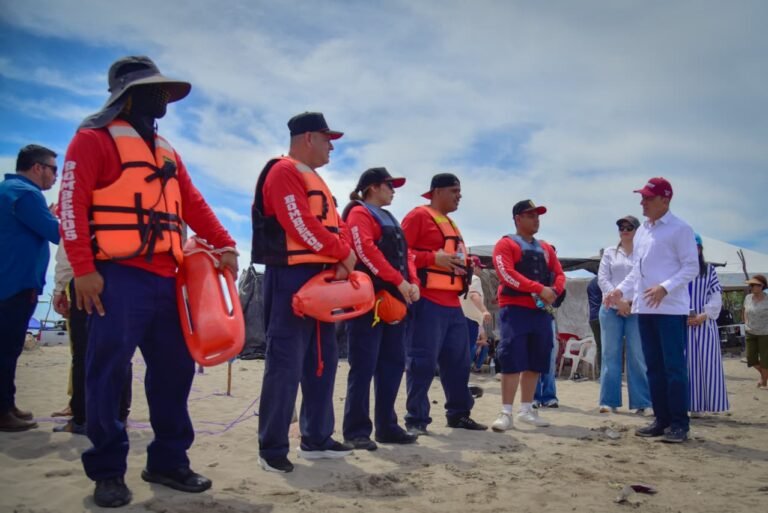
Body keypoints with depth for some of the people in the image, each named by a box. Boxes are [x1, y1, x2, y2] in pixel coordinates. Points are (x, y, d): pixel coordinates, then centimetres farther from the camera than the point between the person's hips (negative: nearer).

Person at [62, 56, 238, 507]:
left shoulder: (165, 150, 22)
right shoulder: (94, 139, 0)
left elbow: (192, 203, 19)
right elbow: (73, 204, -9)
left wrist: (224, 244, 6)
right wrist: (83, 268, -17)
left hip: (165, 278, 7)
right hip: (119, 276, -7)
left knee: (174, 368, 8)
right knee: (109, 372, -3)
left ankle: (169, 461, 20)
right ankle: (108, 471, 10)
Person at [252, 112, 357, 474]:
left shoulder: (315, 180, 23)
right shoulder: (283, 172, -8)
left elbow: (335, 225, 16)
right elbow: (302, 226, -20)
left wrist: (342, 260, -4)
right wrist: (343, 253, -10)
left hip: (319, 278, 10)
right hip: (291, 277, -10)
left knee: (323, 360, 12)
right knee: (286, 363, -7)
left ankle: (316, 439, 23)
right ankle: (272, 448, 2)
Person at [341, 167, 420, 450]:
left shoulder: (390, 219, 25)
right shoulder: (359, 213, -2)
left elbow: (404, 254, 19)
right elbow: (366, 251, -16)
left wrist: (413, 283, 0)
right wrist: (399, 281, -18)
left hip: (395, 301, 9)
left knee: (393, 363, 9)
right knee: (364, 366, -6)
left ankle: (387, 426, 17)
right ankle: (357, 430, 1)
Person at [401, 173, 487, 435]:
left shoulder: (450, 223, 24)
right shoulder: (418, 216, -4)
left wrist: (465, 264, 11)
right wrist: (433, 259, -20)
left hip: (452, 302, 9)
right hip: (428, 301, -9)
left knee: (458, 360, 12)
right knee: (422, 361, -7)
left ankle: (459, 414, 24)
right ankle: (416, 419, 0)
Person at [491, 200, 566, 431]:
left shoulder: (545, 248, 20)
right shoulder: (506, 244, -1)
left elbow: (559, 275, 16)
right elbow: (507, 274, -15)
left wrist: (554, 291, -8)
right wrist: (540, 288, -21)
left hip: (542, 310, 7)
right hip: (515, 309, -7)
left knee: (536, 363, 10)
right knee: (512, 361, -10)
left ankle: (526, 410, 21)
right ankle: (506, 413, -5)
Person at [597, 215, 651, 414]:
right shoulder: (609, 252, 13)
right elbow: (602, 279, 4)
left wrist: (631, 301, -13)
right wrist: (618, 300, -9)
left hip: (636, 309, -1)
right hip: (611, 308, 2)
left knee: (638, 356, -2)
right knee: (611, 354, 1)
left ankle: (640, 402, 3)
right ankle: (609, 400, 5)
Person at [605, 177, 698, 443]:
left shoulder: (680, 229, -6)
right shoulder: (642, 231, 16)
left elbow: (691, 267, -10)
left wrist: (665, 288, -22)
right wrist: (621, 290, 7)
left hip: (671, 309, -7)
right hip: (644, 308, 8)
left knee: (674, 366, -3)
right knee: (653, 367, 11)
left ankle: (679, 423, 5)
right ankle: (661, 419, 19)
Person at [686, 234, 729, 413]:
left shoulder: (709, 270, 11)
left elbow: (716, 298, 3)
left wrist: (703, 316, -13)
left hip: (704, 324, 1)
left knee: (705, 363, -2)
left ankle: (700, 405, 4)